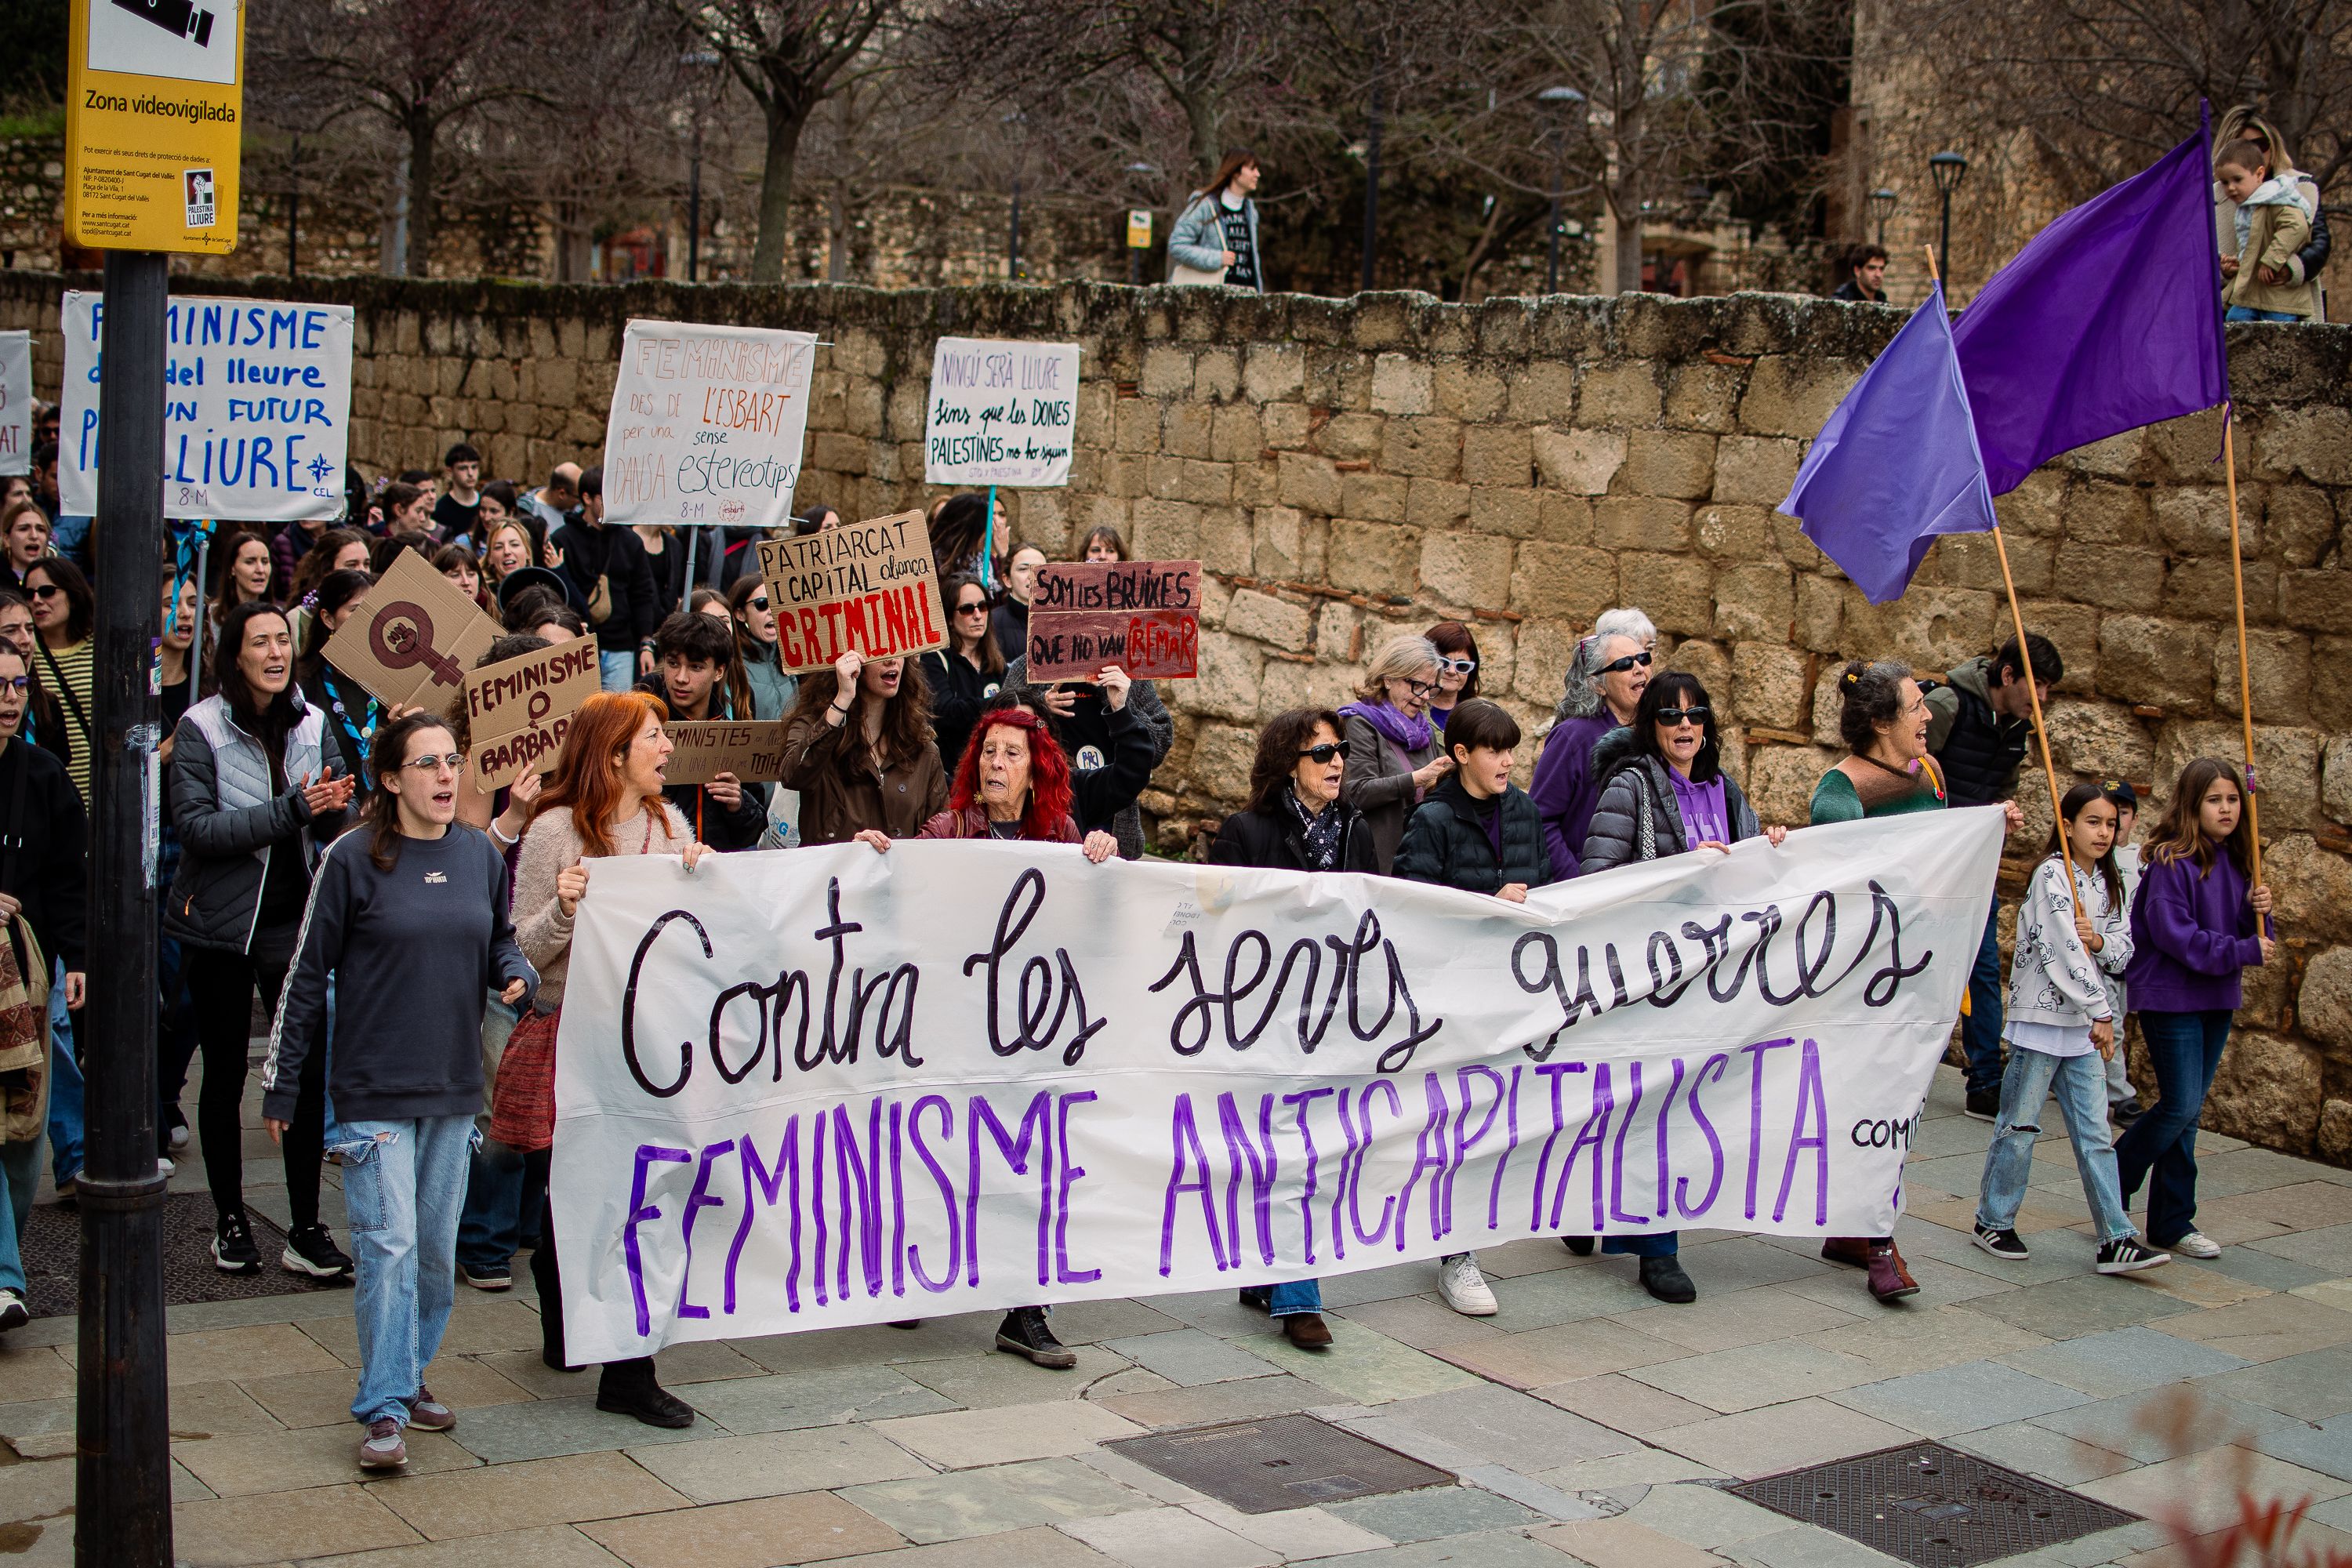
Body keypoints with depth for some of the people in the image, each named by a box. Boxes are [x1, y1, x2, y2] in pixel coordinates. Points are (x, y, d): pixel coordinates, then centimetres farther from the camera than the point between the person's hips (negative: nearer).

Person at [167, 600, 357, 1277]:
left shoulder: (311, 723, 5)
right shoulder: (201, 727, -6)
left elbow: (329, 828, 9)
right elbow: (196, 826, -16)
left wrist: (335, 806, -15)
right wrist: (290, 810, -24)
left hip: (295, 919, 3)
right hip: (222, 924, -3)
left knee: (309, 1070, -2)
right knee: (225, 1075, 8)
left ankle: (306, 1229, 6)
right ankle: (230, 1222, 21)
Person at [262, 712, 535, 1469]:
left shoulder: (482, 856, 5)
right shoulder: (352, 860, -7)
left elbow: (501, 942, 19)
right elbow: (308, 975, -3)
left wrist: (516, 974, -6)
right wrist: (281, 1086, -2)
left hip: (454, 1087, 5)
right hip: (373, 1089, -5)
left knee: (437, 1246, 11)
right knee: (388, 1243, -9)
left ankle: (411, 1374, 28)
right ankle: (383, 1410, -5)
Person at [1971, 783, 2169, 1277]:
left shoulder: (2107, 883, 11)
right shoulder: (2052, 874, -12)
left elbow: (2123, 952, 11)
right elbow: (2063, 949, -19)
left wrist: (2099, 941, -12)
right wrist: (2101, 1011, -19)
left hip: (2085, 1024, 6)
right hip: (2041, 1016, -6)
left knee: (2095, 1134, 3)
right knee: (2019, 1126, 3)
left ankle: (2116, 1241, 1)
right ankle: (1993, 1222, 17)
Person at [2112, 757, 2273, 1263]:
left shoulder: (2235, 865, 9)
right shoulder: (2171, 862, -14)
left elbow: (2247, 935, 14)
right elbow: (2176, 935, -20)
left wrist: (2259, 912, -7)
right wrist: (2243, 952, -18)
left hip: (2217, 1001, 7)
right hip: (2171, 998, -7)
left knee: (2186, 1113, 10)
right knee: (2181, 1108, -9)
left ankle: (2173, 1225, 15)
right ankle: (2109, 1185, 11)